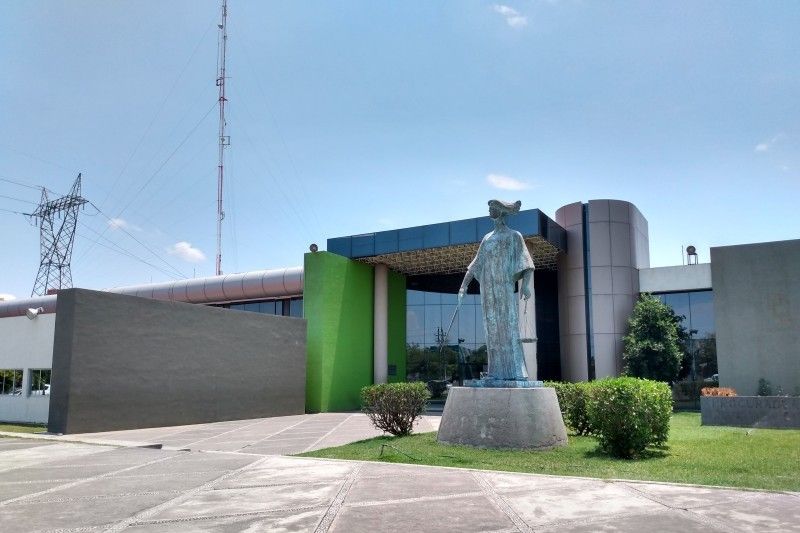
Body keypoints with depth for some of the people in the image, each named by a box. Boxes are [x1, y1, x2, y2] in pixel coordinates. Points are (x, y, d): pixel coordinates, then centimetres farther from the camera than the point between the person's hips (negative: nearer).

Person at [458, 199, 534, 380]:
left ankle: (516, 372, -10)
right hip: (488, 291, 5)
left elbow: (527, 264, -4)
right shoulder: (487, 239, 20)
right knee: (493, 331, 2)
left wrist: (526, 285, -19)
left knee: (509, 328, -10)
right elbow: (475, 266, 21)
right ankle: (497, 372, 5)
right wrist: (464, 286, 12)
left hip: (505, 288, -5)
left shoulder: (514, 236, 5)